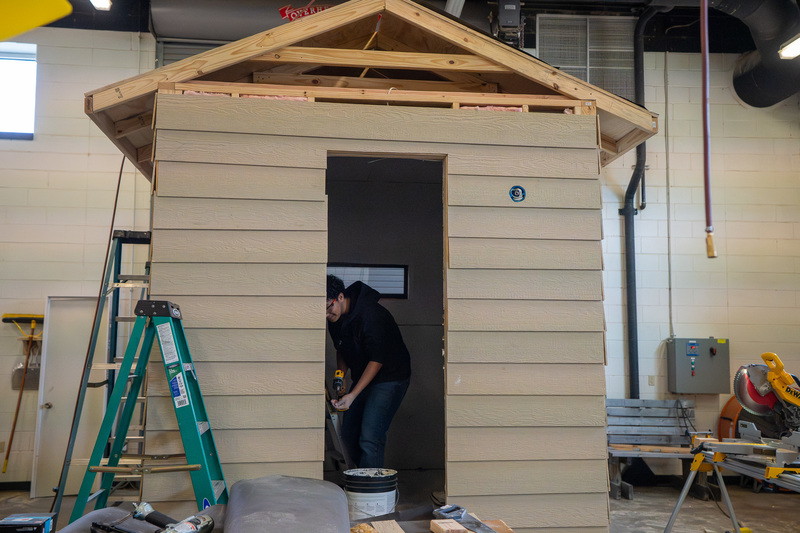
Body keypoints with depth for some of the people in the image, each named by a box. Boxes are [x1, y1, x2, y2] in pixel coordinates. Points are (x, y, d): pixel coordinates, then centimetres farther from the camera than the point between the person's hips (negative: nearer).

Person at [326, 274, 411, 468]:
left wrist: (353, 395, -28)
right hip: (363, 378, 8)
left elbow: (377, 359, -25)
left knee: (369, 439, -18)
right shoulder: (336, 318, -1)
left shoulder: (371, 314, -27)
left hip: (390, 378, -8)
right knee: (349, 436, 6)